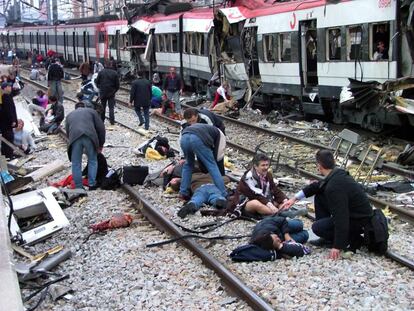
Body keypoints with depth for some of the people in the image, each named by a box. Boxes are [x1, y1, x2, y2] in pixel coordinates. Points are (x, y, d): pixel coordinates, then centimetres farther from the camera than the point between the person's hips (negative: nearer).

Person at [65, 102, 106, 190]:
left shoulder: (69, 115, 33)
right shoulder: (91, 111, 27)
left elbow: (68, 132, 32)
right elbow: (101, 128, 17)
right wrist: (101, 144, 22)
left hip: (74, 137, 1)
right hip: (89, 136, -1)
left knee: (76, 164, 11)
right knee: (92, 161, 16)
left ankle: (79, 187, 13)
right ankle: (92, 185, 15)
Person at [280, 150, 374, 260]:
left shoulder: (334, 186, -30)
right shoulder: (337, 174, 0)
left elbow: (341, 217, -31)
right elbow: (317, 186, 18)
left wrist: (337, 247, -28)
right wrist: (295, 198, 15)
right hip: (352, 212, 9)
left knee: (317, 228, -9)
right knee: (320, 197, 11)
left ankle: (354, 239, 0)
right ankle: (327, 238, 17)